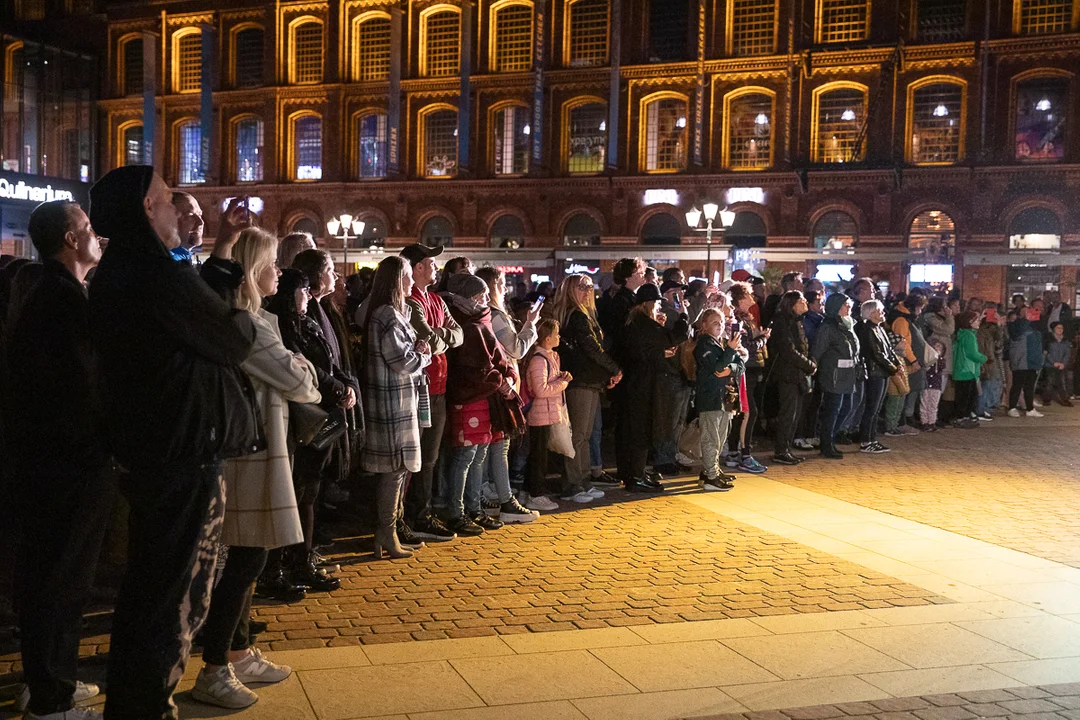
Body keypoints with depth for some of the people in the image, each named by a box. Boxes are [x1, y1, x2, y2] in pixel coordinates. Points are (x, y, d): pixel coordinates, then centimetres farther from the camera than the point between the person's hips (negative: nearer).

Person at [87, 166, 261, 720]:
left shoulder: (113, 278, 9)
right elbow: (234, 341, -12)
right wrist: (246, 309, 7)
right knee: (177, 599, 2)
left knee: (146, 587, 21)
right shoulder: (166, 277, -21)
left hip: (143, 453, 10)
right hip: (187, 460, -10)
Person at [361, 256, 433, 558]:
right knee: (395, 467, -4)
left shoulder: (395, 313, 16)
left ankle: (387, 529, 21)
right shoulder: (389, 315, -17)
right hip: (393, 400, -10)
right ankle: (387, 535, 3)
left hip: (399, 399, 10)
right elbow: (402, 362, -20)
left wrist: (418, 350, -2)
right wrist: (424, 355, -2)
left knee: (393, 467, 14)